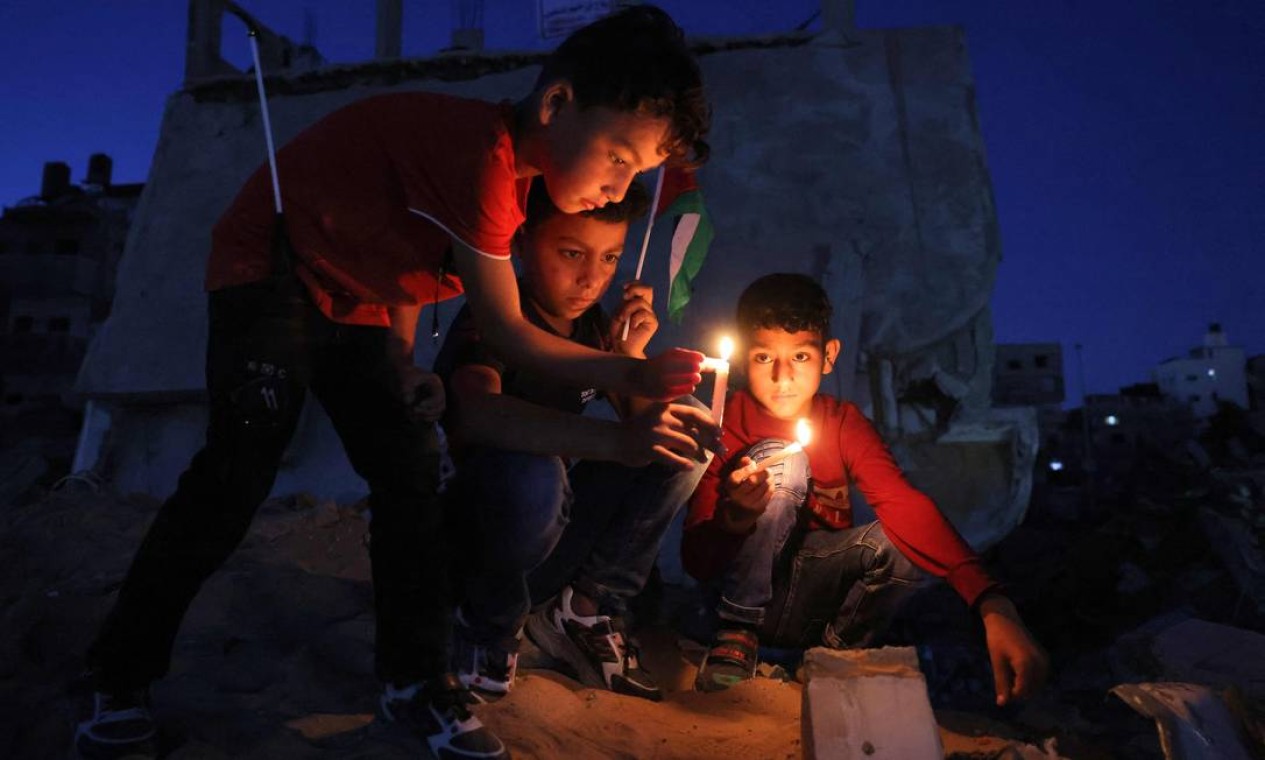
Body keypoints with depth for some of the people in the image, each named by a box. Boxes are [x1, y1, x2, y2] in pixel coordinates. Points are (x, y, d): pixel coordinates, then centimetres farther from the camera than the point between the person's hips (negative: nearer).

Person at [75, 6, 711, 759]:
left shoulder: (509, 164, -1)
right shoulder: (480, 154, -31)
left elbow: (410, 258, 5)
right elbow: (507, 330, -24)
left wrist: (396, 381, 1)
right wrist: (633, 374, -21)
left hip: (357, 305, 9)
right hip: (271, 275, -8)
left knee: (411, 474, -2)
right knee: (238, 473, -15)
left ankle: (417, 685, 6)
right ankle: (120, 683, 5)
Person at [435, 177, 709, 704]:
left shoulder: (594, 327, 3)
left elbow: (650, 429, 1)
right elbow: (475, 413, -41)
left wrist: (631, 356, -17)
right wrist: (616, 441, -51)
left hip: (550, 539, 6)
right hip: (462, 535, -6)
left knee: (686, 448, -6)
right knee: (530, 471, -39)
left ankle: (585, 609, -4)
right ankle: (487, 623, -8)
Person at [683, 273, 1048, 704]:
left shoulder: (843, 424, -7)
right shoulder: (728, 422, -14)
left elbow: (904, 503, -24)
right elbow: (695, 559, -16)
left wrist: (992, 604, -40)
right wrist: (735, 516, -41)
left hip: (815, 599, 3)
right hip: (746, 589, -3)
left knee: (908, 537, -23)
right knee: (780, 459, -25)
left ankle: (835, 652, -1)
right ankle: (738, 634, -14)